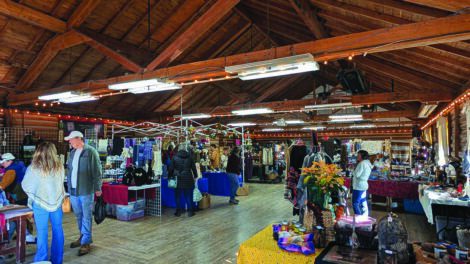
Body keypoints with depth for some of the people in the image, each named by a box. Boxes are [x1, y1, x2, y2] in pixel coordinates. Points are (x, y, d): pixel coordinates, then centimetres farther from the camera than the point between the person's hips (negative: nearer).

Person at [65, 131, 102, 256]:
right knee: (78, 216, 16)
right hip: (73, 190, 7)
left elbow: (97, 171, -11)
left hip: (86, 190, -7)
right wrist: (69, 186, 15)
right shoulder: (72, 153, 12)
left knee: (86, 217, 0)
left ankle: (86, 242, 7)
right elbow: (69, 170, 19)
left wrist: (97, 188, -11)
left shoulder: (90, 151, -10)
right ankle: (83, 237, 31)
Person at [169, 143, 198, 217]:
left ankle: (178, 211, 14)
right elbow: (194, 168, 5)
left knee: (178, 196, 10)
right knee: (188, 195, 9)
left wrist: (170, 176, 13)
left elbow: (171, 168, 0)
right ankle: (190, 211, 13)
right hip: (188, 179, 1)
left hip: (177, 179, -1)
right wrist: (195, 176, 16)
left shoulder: (175, 157, -3)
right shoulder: (189, 157, 1)